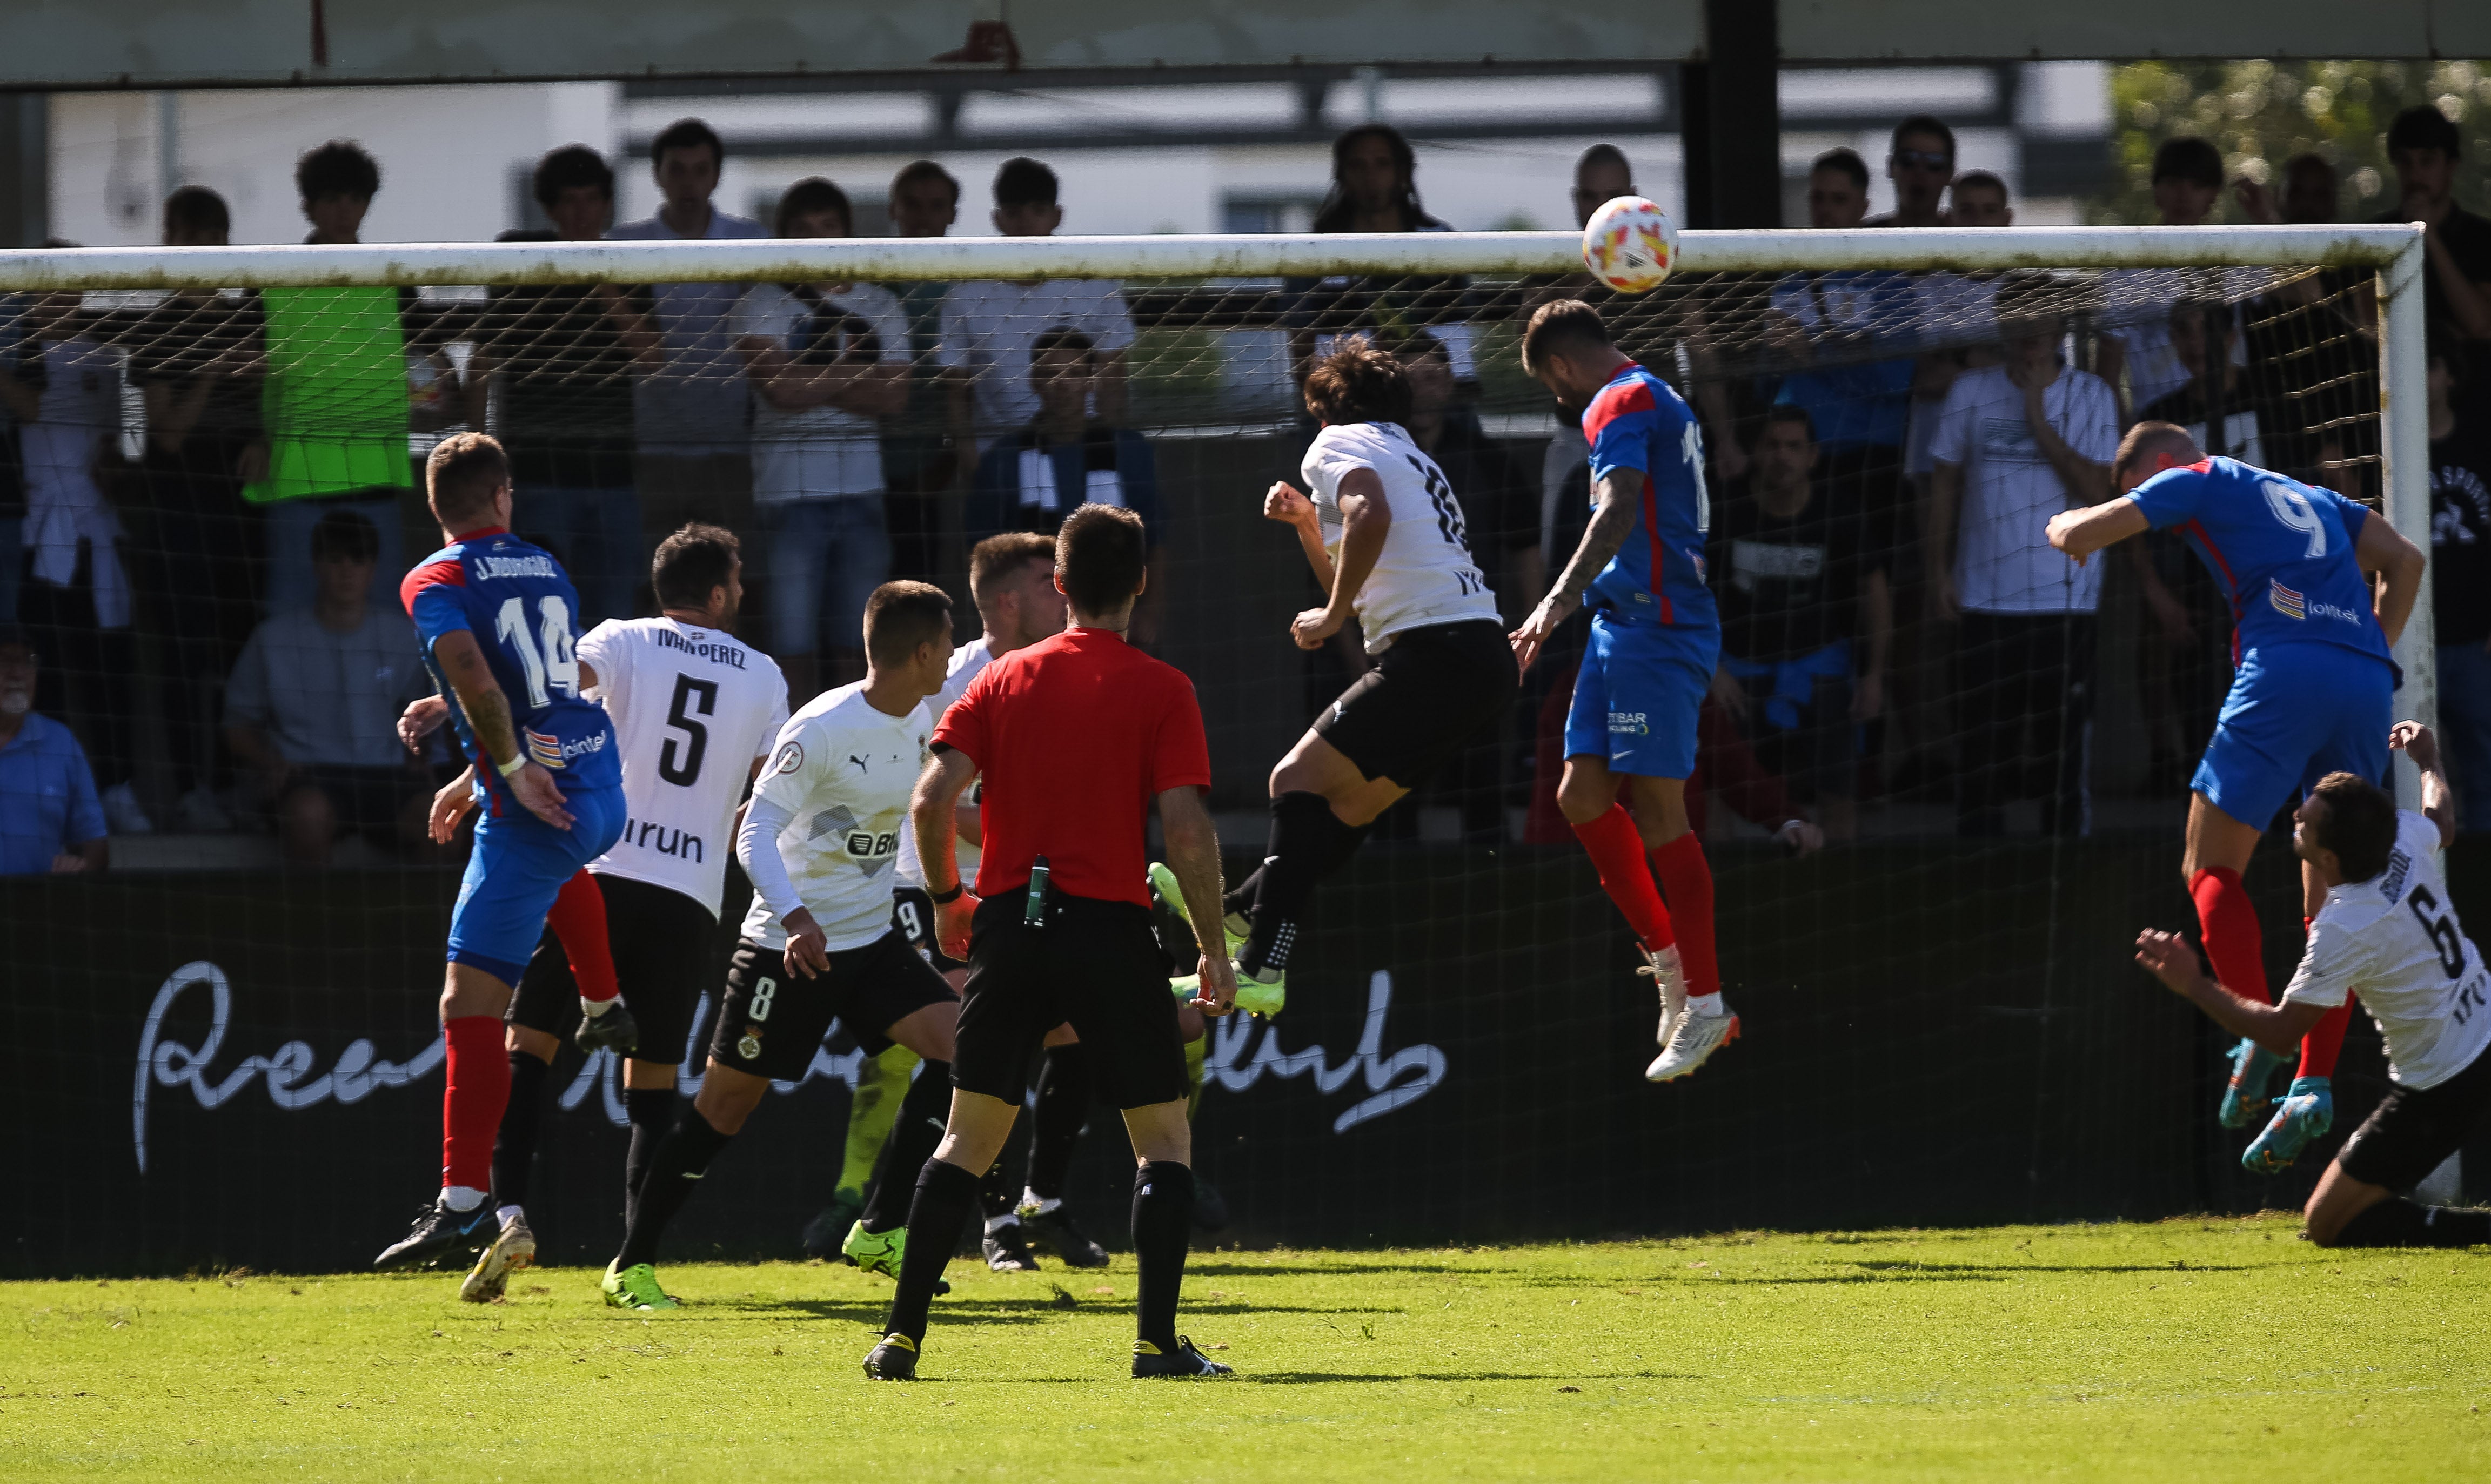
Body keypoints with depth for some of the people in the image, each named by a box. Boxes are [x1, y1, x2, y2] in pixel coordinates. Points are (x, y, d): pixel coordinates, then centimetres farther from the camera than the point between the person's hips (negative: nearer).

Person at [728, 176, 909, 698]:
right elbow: (778, 385, -11)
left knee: (855, 645, 3)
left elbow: (893, 396, 2)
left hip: (861, 488, 3)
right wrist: (856, 371, -2)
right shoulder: (762, 305, 4)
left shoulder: (878, 306, 14)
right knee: (794, 641, -6)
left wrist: (810, 382, -6)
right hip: (789, 492, -3)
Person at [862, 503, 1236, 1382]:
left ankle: (903, 1334, 5)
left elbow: (932, 799, -2)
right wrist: (1213, 947, -1)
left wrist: (947, 896, 14)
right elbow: (1186, 829, -10)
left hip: (1008, 923, 3)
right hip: (1111, 929, -3)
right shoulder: (1161, 691, -2)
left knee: (968, 1138, 11)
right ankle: (1157, 1339, -2)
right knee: (1163, 1138, 8)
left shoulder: (1004, 681, 7)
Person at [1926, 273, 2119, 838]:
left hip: (2065, 599, -1)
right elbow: (1945, 483, 12)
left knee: (2067, 742, -2)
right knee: (1983, 745, 2)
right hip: (1984, 597, 1)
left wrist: (2040, 423, -12)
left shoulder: (2090, 397, 3)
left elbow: (2098, 489, -7)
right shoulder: (1971, 392, 7)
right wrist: (1939, 572, 5)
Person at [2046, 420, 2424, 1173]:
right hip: (2368, 684, 6)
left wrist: (2065, 524, 32)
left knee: (2211, 866, 1)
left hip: (2286, 670, -6)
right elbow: (2404, 560, 27)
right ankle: (2316, 1083, -4)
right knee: (2331, 899, 8)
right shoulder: (2310, 498, 31)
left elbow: (2079, 533, 8)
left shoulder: (2198, 481, 13)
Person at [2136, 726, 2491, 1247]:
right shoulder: (2406, 841, -10)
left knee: (2326, 1224, 1)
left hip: (2440, 1095, -8)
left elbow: (2281, 1033, -23)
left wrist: (2193, 986, -19)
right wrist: (2428, 762, 36)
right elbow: (2443, 821, 17)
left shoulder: (2344, 930, -30)